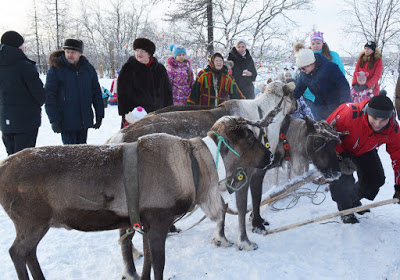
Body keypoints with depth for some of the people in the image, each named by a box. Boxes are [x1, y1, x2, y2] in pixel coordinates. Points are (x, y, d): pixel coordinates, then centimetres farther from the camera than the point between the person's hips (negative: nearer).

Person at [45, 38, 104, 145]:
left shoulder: (88, 68, 5)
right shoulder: (56, 69, -6)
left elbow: (97, 93, 10)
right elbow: (49, 96, -7)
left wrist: (99, 116, 6)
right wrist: (54, 120, -13)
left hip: (85, 120, 4)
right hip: (66, 122, -4)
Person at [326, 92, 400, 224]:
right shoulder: (350, 113, -44)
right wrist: (342, 155, -31)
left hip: (365, 151, 5)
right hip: (340, 147, -5)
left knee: (376, 180, 3)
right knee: (344, 180, -22)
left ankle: (353, 200, 34)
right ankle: (344, 208, 10)